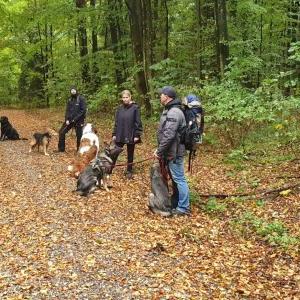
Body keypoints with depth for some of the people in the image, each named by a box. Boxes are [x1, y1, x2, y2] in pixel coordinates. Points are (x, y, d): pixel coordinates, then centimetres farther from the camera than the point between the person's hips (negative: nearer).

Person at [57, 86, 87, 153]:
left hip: (78, 121, -6)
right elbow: (67, 110, 11)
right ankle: (61, 149, 15)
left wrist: (76, 119, -17)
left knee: (79, 136, 1)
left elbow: (83, 110, -14)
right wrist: (67, 119, -4)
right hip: (69, 120, 6)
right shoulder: (70, 100, 10)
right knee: (62, 132, 3)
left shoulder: (81, 99, -9)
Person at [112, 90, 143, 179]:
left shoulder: (135, 108, -8)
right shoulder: (120, 108, 5)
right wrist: (114, 134, 7)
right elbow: (116, 122, 10)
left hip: (131, 136, -3)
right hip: (120, 135, 3)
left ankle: (129, 171, 24)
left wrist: (137, 135, -12)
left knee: (130, 154, 11)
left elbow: (138, 122, -8)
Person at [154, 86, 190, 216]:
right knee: (175, 178, 19)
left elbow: (168, 136, -25)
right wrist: (160, 150, 14)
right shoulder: (169, 110, 13)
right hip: (171, 152, 10)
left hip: (174, 153, -10)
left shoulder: (173, 112, -20)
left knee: (179, 179, -3)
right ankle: (175, 203, 31)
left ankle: (183, 208, 5)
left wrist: (159, 152, -18)